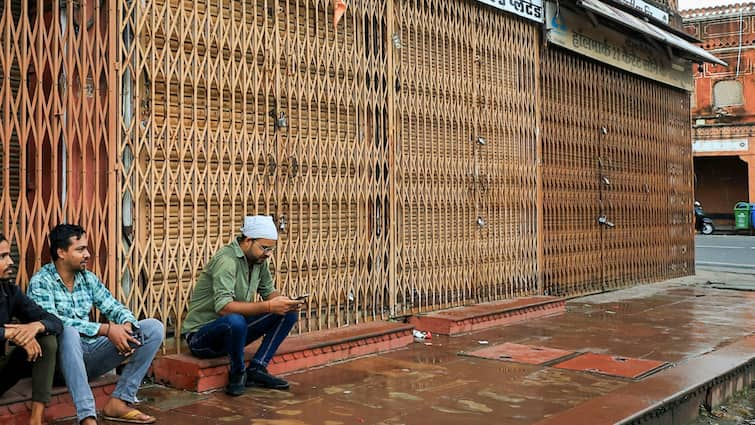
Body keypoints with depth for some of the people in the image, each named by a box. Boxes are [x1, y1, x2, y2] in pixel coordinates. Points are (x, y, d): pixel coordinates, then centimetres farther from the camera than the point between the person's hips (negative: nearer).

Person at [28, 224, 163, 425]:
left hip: (90, 353, 6)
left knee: (154, 328, -5)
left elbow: (114, 307, 8)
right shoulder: (41, 282, -9)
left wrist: (127, 326, -17)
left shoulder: (88, 278, 9)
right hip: (61, 357, -6)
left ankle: (119, 402, -12)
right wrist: (106, 329, -27)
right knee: (69, 332, -40)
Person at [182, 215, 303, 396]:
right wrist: (269, 306, -36)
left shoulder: (259, 260, 1)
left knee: (289, 313, -3)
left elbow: (268, 291, 10)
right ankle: (238, 373, -12)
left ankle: (256, 369, -5)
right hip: (201, 335, -8)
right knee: (235, 320, -40)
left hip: (233, 329, 8)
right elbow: (223, 307, -34)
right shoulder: (226, 259, -24)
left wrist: (285, 302, -13)